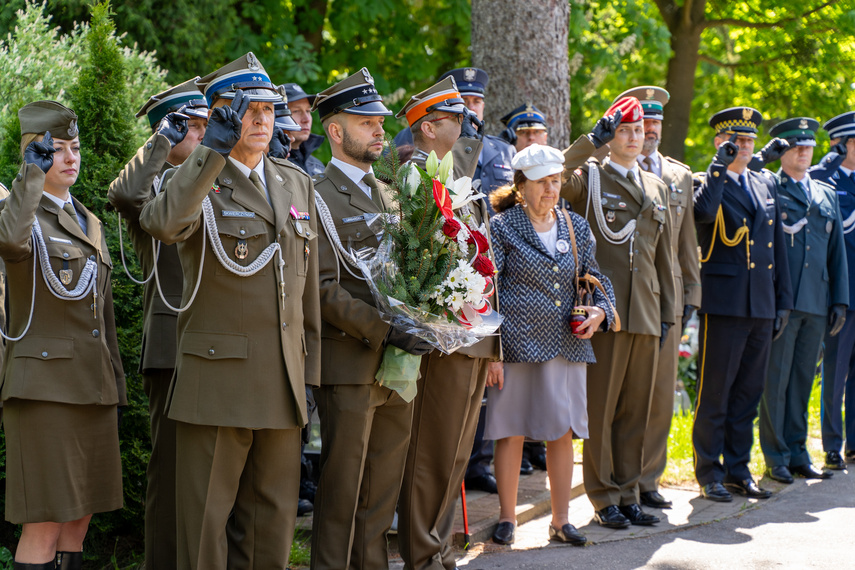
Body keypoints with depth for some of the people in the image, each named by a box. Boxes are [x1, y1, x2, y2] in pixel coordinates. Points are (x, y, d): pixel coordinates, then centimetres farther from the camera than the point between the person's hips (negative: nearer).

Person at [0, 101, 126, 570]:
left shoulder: (90, 224, 18)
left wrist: (116, 385, 18)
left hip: (94, 386, 7)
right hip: (45, 384, -7)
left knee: (80, 516, 9)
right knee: (46, 520, -8)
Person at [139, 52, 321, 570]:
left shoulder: (298, 184, 14)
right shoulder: (196, 181, -3)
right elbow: (163, 223, -29)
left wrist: (310, 372, 13)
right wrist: (215, 149, -31)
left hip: (283, 385, 5)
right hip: (218, 380, -5)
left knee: (273, 521, 11)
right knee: (205, 517, 1)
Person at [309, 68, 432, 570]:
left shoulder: (387, 195, 17)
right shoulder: (319, 197, -8)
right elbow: (325, 288, -15)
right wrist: (384, 331, -21)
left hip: (400, 364, 7)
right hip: (350, 365, -7)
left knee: (385, 484, 12)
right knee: (342, 486, 0)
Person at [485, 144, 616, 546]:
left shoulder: (577, 227, 12)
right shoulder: (502, 227, -1)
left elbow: (596, 279, 19)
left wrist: (601, 310, -4)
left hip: (567, 344, 4)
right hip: (517, 344, -4)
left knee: (563, 433, 6)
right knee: (511, 433, 1)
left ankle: (560, 521, 15)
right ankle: (507, 518, 14)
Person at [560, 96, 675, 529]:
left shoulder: (656, 188, 18)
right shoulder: (588, 178, 2)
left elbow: (664, 257, 20)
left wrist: (666, 314, 14)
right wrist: (593, 140, -18)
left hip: (645, 314, 5)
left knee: (636, 408, 9)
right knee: (600, 407, -1)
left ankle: (627, 493, 18)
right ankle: (604, 498, 7)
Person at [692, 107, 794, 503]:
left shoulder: (765, 187, 16)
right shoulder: (708, 184, -2)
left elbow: (777, 247, 18)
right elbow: (702, 211, -27)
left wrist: (783, 301, 14)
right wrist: (719, 166, -19)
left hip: (762, 305, 6)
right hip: (723, 303, -6)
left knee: (749, 391, 10)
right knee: (714, 392, -1)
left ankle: (738, 470, 19)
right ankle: (709, 474, 7)